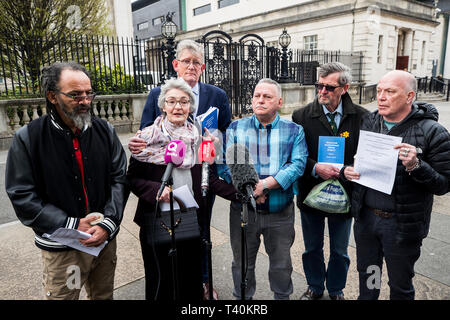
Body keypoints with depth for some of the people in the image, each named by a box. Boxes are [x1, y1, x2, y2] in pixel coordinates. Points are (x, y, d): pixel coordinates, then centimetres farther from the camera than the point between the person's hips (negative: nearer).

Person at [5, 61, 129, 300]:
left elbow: (119, 178, -2)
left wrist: (108, 224, -14)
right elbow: (22, 196, -9)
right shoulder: (28, 138, -8)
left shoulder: (104, 130, -2)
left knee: (104, 295, 20)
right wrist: (71, 226, -16)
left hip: (105, 239, 3)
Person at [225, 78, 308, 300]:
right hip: (242, 209, 1)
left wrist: (265, 184, -24)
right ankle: (243, 298, 40)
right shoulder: (235, 128, 3)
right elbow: (228, 164, -8)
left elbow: (298, 165, -12)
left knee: (281, 264, 18)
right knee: (242, 263, 17)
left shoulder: (294, 131, 1)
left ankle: (282, 296, 43)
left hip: (280, 212, 0)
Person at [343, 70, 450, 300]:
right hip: (365, 217, 4)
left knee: (400, 286, 18)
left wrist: (415, 166, -29)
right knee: (366, 276, 24)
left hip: (402, 224, -4)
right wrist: (346, 171, -11)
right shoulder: (367, 123, 0)